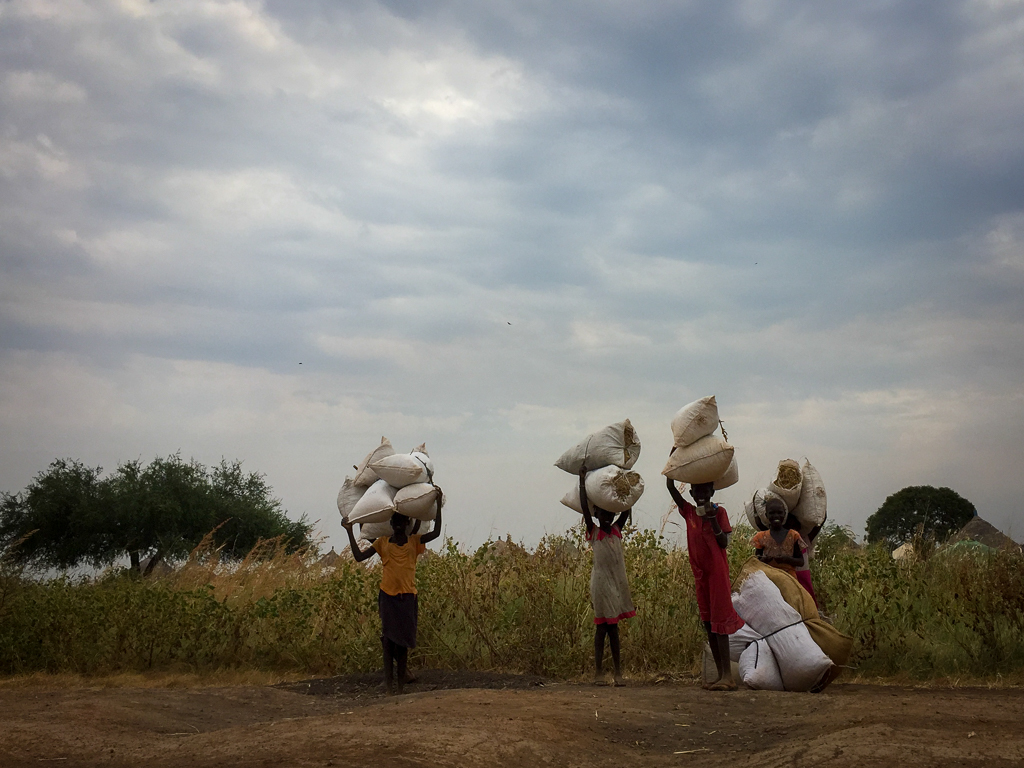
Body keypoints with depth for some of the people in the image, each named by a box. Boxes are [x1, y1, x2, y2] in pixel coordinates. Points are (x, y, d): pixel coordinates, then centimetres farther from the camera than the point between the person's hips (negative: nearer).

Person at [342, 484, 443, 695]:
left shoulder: (414, 542, 7)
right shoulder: (382, 543, 9)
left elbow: (436, 533, -6)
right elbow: (359, 557, 5)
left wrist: (438, 502, -9)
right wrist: (350, 532, -1)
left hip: (407, 596, 0)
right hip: (387, 596, 0)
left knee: (403, 640, 4)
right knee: (388, 638, -4)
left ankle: (401, 684, 12)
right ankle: (389, 682, -2)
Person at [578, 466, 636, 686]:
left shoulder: (617, 530, 9)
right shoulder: (593, 532, -4)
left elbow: (627, 509, 8)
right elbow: (584, 508, -13)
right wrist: (583, 482, -13)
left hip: (618, 581, 4)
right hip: (601, 582, -4)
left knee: (613, 626, 9)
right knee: (602, 625, -3)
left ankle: (618, 671, 10)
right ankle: (598, 671, 2)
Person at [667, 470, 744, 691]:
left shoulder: (719, 512, -2)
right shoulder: (689, 512, 8)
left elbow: (724, 543, -9)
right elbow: (671, 487, 2)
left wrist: (713, 521, -22)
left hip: (717, 571, -5)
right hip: (699, 573, 5)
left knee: (719, 621, -11)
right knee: (708, 623, 6)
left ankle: (728, 675, -13)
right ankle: (721, 675, 10)